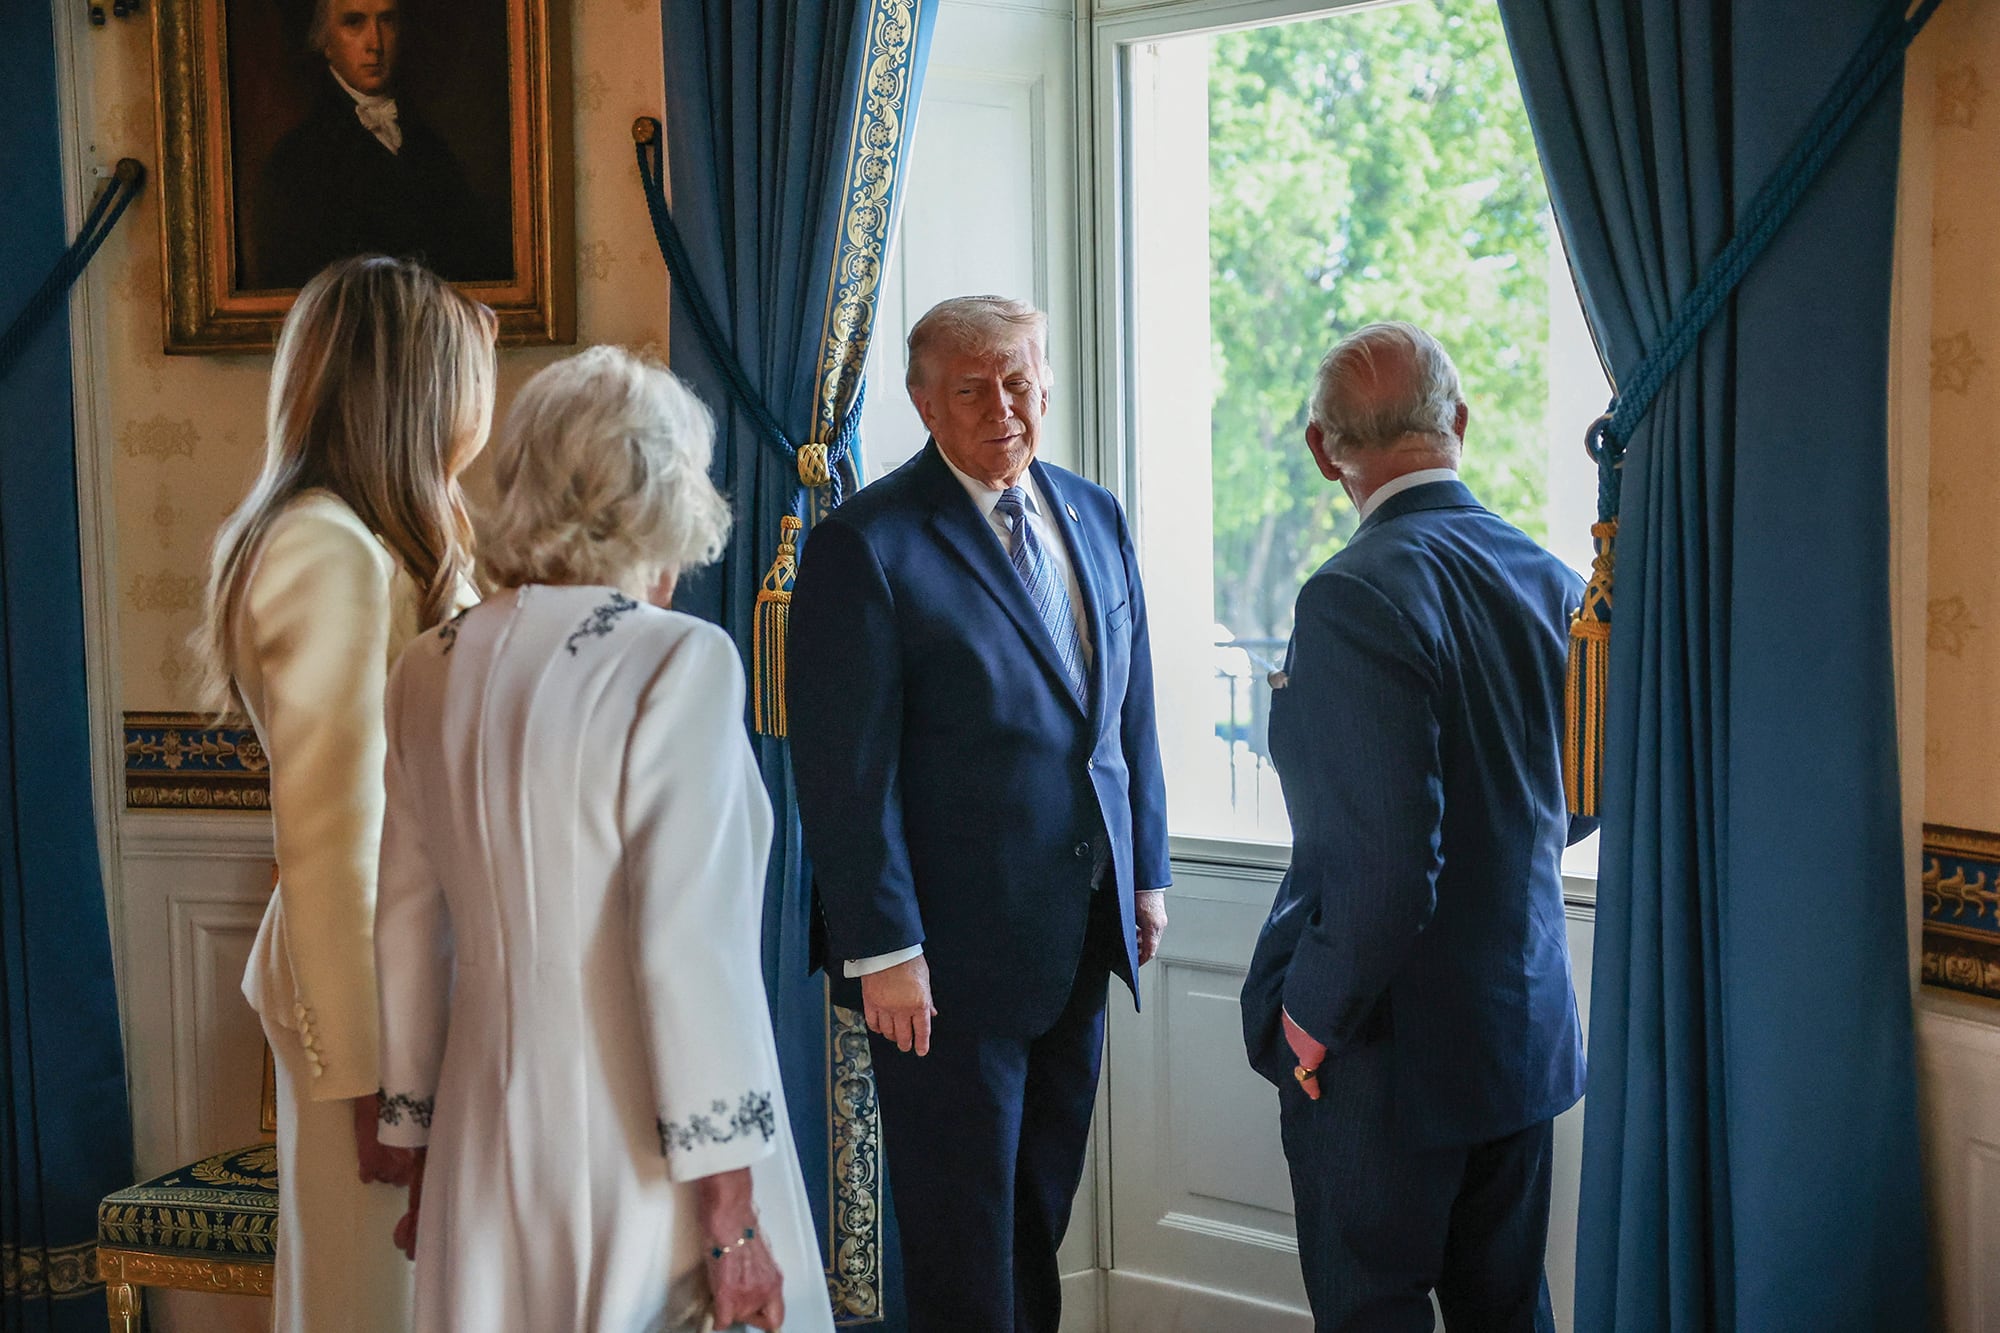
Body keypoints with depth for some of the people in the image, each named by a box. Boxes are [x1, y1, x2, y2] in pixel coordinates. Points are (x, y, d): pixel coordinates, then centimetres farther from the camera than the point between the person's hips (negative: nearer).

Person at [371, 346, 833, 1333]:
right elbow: (689, 946, -18)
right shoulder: (679, 662, -14)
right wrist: (732, 1213, -14)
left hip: (489, 1147, 6)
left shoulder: (433, 671, 4)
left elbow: (406, 930, 9)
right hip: (640, 1158, -6)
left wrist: (422, 1147, 20)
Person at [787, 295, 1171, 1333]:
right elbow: (845, 772, -15)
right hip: (954, 953, -6)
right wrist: (881, 949, -17)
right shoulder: (868, 545, -13)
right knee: (962, 1243, 6)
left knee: (1043, 1205, 19)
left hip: (1081, 935, 6)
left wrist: (1144, 874, 13)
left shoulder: (1096, 518, 8)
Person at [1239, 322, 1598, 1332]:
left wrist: (1308, 1022, -13)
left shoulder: (1357, 597, -23)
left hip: (1386, 1056, -7)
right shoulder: (1554, 582, 0)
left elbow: (1386, 869, -27)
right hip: (1527, 1030, 7)